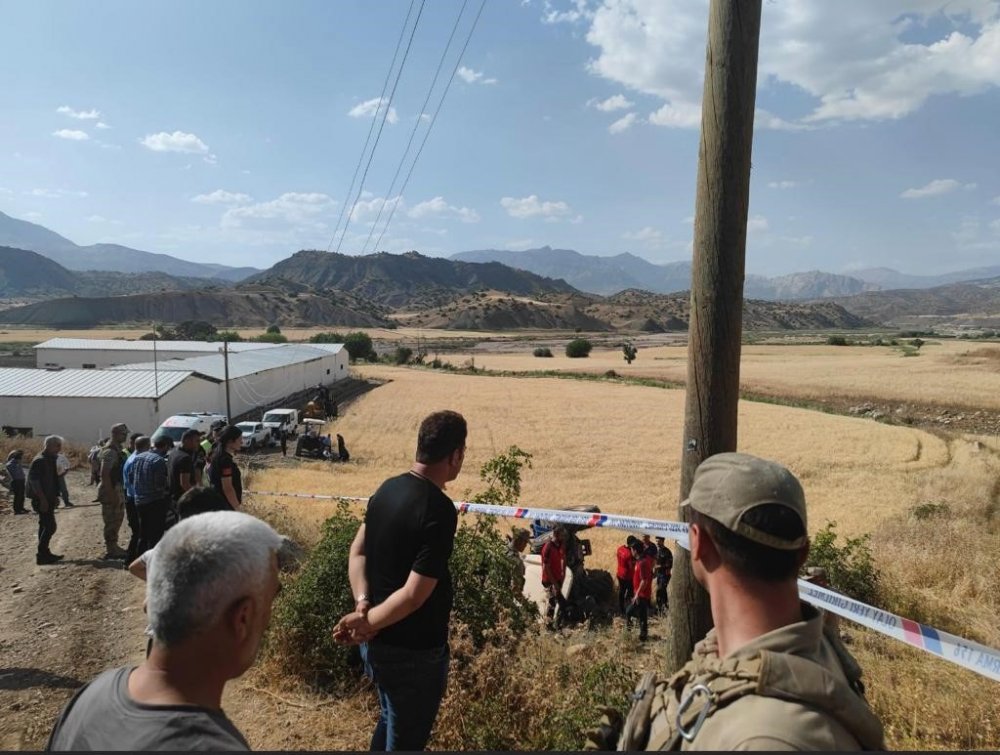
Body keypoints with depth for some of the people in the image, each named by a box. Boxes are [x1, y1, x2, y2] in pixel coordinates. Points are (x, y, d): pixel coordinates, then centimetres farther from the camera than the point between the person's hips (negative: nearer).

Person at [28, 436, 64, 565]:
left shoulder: (50, 460, 13)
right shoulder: (39, 461, -16)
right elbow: (34, 481, -21)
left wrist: (55, 496, 19)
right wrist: (43, 499, -23)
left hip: (48, 499, 10)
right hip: (42, 500, -10)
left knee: (45, 526, 14)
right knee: (50, 527, -10)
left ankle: (44, 553, 21)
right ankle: (41, 555, -4)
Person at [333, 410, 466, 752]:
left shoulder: (388, 489, -1)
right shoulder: (439, 510, -26)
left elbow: (358, 550, 4)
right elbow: (414, 594, -27)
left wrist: (362, 605, -7)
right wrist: (368, 622, -14)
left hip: (378, 643, 8)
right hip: (414, 651, -8)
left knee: (390, 723, 28)